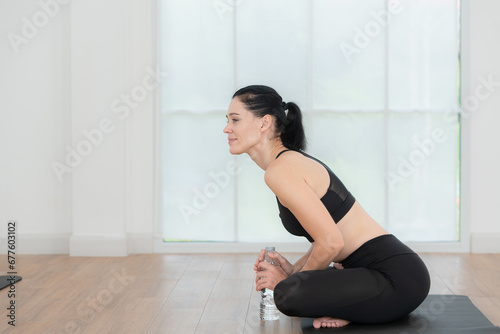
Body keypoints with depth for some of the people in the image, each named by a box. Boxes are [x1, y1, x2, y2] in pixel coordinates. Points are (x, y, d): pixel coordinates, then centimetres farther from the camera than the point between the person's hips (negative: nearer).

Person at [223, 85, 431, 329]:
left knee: (288, 294, -27)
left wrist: (291, 279, -5)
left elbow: (331, 242, -20)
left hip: (396, 278, -10)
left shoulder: (281, 170, -17)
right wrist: (295, 269, 8)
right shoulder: (295, 160, 13)